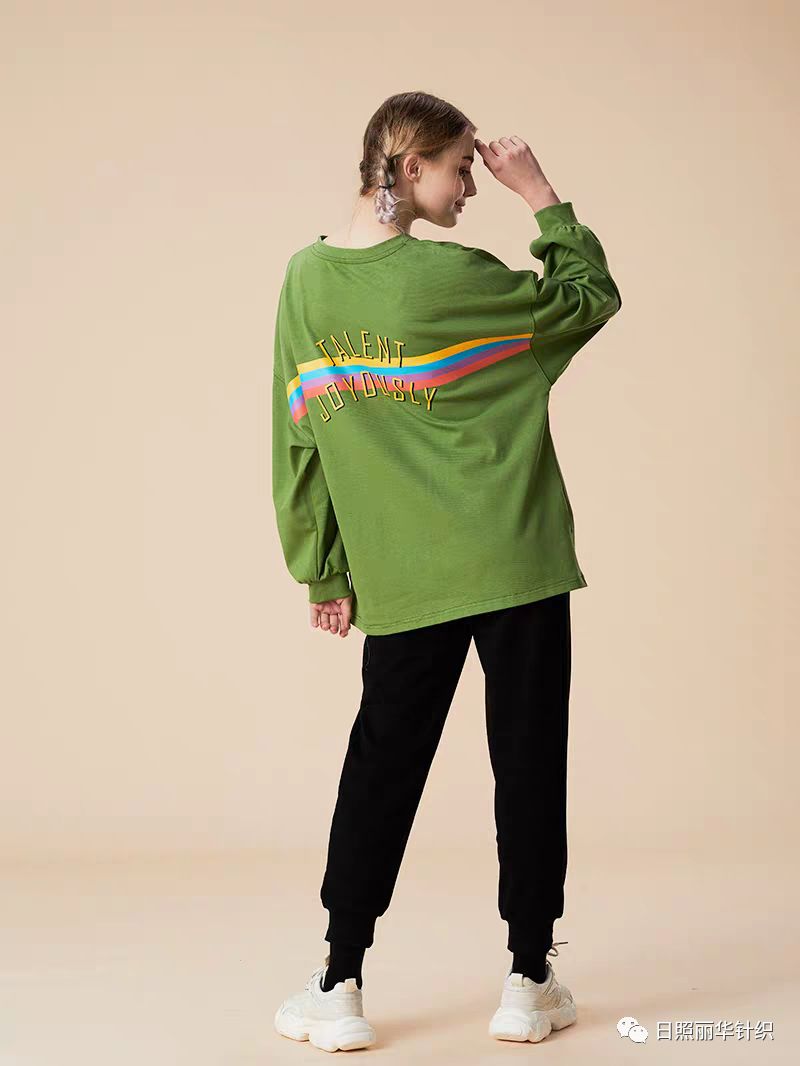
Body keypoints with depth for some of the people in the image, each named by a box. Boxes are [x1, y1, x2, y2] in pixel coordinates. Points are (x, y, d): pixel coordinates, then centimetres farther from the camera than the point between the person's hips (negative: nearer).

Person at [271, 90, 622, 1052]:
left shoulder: (305, 281, 2)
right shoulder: (451, 279, -12)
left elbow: (298, 439, 6)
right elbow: (590, 298, 2)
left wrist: (323, 571, 12)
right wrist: (543, 198, 6)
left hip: (398, 577, 4)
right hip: (516, 561, -4)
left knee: (380, 763, 11)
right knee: (528, 761, 7)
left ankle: (340, 987, 14)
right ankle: (529, 984, 15)